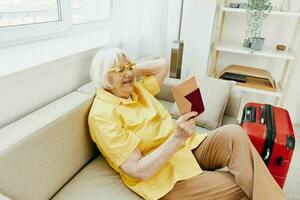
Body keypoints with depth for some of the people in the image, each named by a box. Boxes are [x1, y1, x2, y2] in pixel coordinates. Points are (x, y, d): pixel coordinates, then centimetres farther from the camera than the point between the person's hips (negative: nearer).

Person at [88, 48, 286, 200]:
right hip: (165, 177, -7)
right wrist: (176, 139, -30)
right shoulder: (102, 115, -15)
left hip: (187, 149, 7)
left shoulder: (136, 89, 10)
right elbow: (139, 170, -20)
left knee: (233, 133, -20)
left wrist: (134, 70, 7)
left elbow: (163, 65, 18)